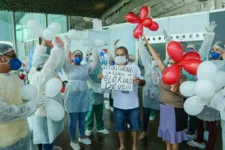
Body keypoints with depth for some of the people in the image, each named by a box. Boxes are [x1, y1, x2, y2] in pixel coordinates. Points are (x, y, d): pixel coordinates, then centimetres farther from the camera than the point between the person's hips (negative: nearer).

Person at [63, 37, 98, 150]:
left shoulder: (86, 67, 10)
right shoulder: (68, 67, 0)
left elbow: (95, 61, 0)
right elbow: (64, 58, -16)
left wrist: (94, 48, -4)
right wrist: (67, 43, -17)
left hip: (84, 96, 4)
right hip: (72, 96, -4)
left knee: (82, 119, 16)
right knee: (73, 120, 5)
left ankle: (82, 137, 35)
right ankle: (73, 141, 22)